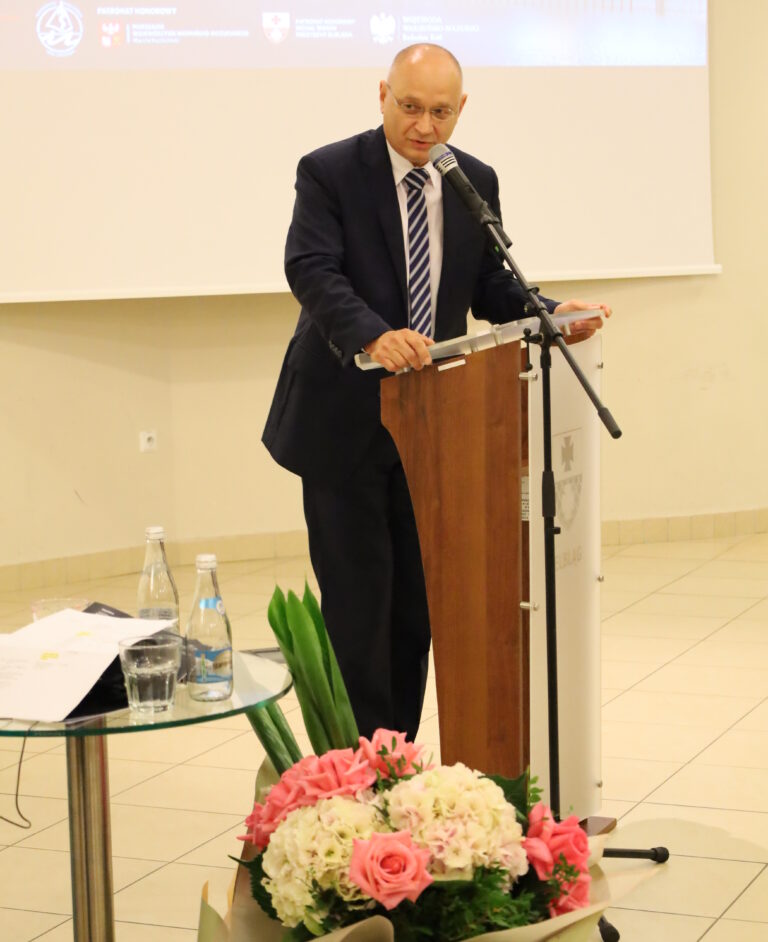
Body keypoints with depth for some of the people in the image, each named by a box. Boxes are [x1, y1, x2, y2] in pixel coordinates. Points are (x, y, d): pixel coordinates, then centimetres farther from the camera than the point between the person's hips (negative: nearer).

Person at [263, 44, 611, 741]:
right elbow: (312, 270, -22)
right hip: (344, 422, -5)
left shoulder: (476, 182, 8)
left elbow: (491, 286, 11)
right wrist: (374, 335, -39)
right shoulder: (329, 172, -8)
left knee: (418, 599, 11)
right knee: (357, 601, -4)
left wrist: (553, 313, -9)